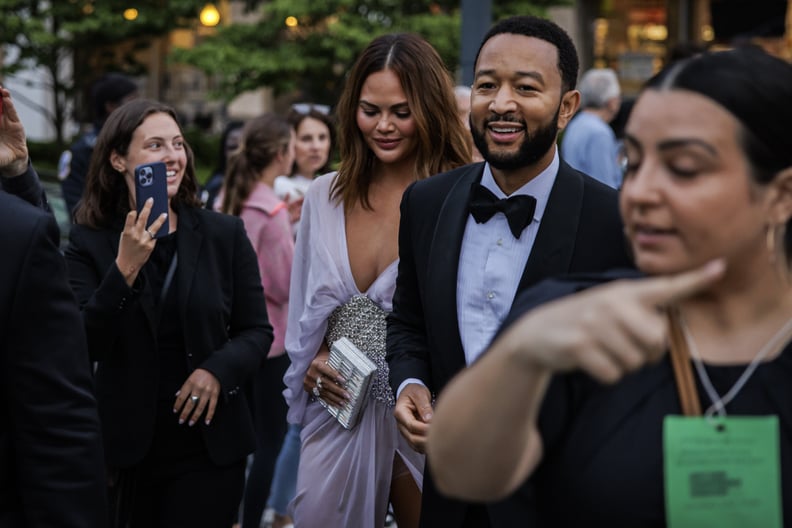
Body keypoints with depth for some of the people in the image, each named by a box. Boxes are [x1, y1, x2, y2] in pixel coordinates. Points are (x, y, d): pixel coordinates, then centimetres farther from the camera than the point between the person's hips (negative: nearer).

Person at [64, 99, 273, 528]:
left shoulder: (225, 234, 2)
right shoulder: (89, 242, -1)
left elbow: (257, 331, 5)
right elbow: (86, 346, -10)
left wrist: (218, 370, -15)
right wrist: (125, 269, -21)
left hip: (210, 447, 1)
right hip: (123, 448, 0)